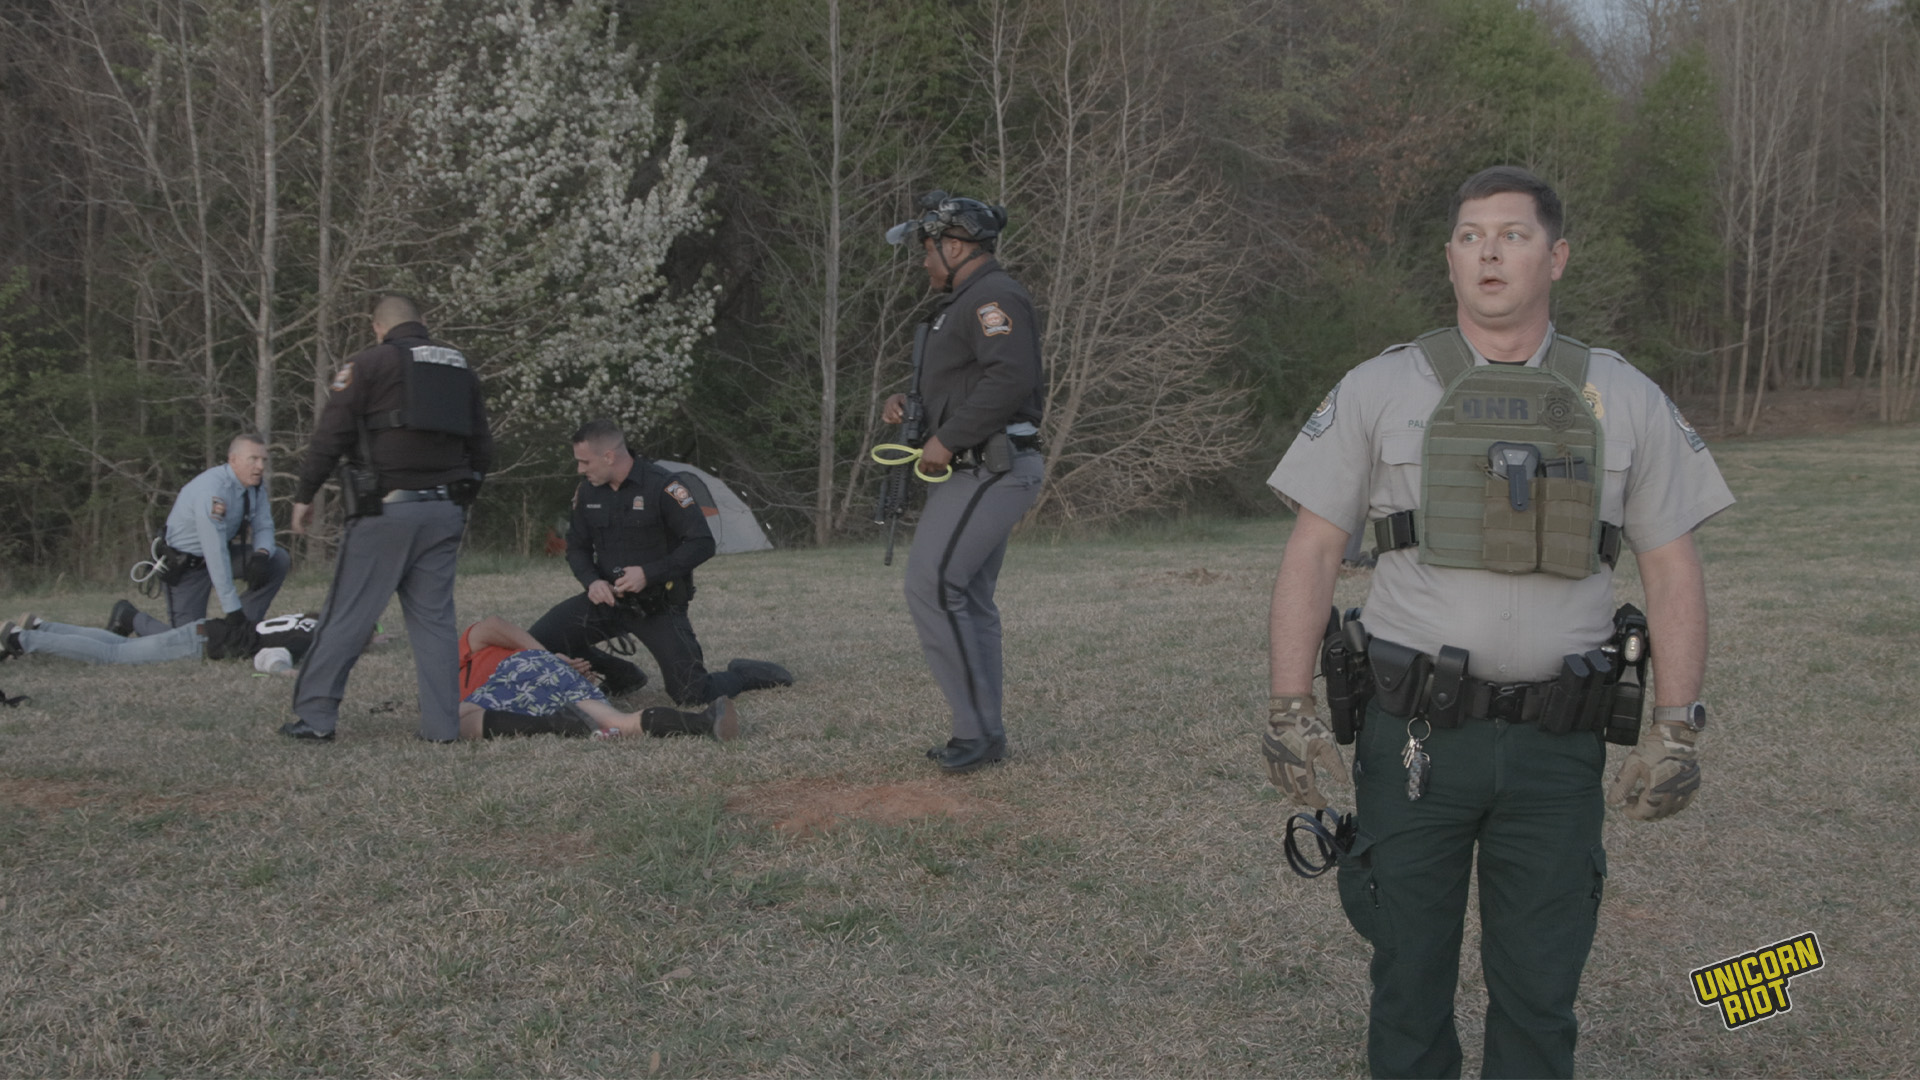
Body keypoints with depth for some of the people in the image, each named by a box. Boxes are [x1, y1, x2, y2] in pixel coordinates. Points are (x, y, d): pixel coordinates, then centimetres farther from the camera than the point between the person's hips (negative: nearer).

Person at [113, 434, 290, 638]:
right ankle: (128, 617, 17)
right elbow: (215, 554, -35)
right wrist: (232, 609, -35)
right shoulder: (212, 490, -32)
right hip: (185, 565, -8)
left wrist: (261, 556, -26)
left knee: (279, 559, -12)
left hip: (221, 551, 8)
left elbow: (263, 528, 0)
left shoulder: (255, 487, -6)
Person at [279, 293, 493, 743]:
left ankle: (315, 716, 3)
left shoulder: (368, 364, -2)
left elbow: (331, 434, -6)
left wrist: (304, 495, 4)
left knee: (346, 616, 0)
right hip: (444, 511, 5)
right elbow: (481, 448, 19)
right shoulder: (460, 368, 16)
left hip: (386, 508, -5)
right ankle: (441, 725, 5)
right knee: (434, 618, 8)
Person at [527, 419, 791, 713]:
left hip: (659, 606, -5)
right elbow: (577, 546, 12)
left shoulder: (662, 487, -18)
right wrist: (592, 581, -10)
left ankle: (747, 674, 23)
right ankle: (621, 677, 13)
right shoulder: (587, 492, 0)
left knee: (692, 694, -12)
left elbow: (702, 544, -18)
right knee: (538, 641, -11)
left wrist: (649, 574, -25)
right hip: (608, 600, 5)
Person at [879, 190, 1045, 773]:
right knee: (967, 599, 12)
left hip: (990, 469, -11)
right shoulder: (963, 303, 22)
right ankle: (983, 734, 17)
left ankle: (978, 729, -11)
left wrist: (947, 440, -22)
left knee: (931, 584, -15)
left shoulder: (995, 297, -13)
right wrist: (908, 403, 12)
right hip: (975, 470, 11)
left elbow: (1010, 378, -26)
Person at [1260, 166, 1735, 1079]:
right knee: (1411, 973, 10)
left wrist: (1675, 731, -4)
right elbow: (1312, 551, -2)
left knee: (1539, 990, 9)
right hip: (1415, 734, -1)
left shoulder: (1624, 401, 2)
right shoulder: (1380, 391, -2)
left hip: (1555, 742, 1)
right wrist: (1289, 712, -9)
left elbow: (1673, 570, 4)